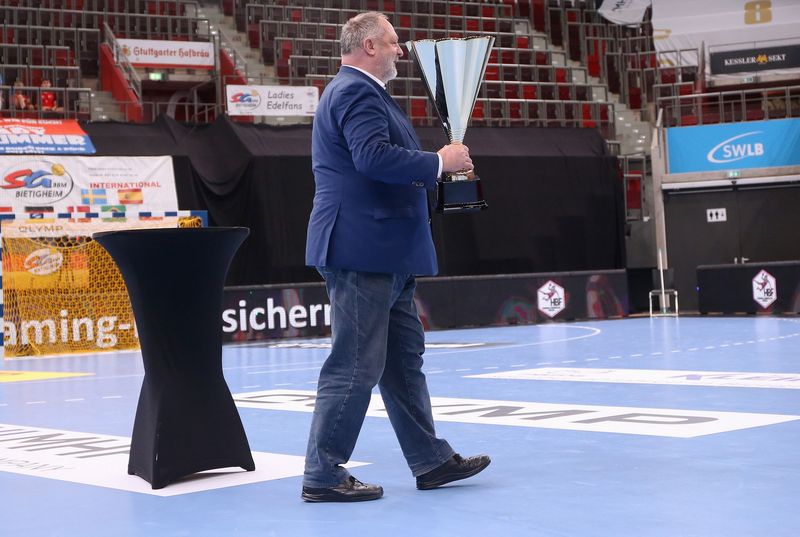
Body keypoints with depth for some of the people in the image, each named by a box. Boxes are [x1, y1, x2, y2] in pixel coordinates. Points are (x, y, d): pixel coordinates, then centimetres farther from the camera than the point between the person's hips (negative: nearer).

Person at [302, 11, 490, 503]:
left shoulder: (361, 92, 21)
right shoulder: (356, 93, -14)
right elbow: (374, 156, -28)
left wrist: (436, 168, 14)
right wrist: (439, 162, -17)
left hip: (383, 256, 11)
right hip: (362, 250, -11)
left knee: (404, 359, 15)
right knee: (356, 366, -6)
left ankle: (431, 461, 23)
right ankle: (323, 475, 1)